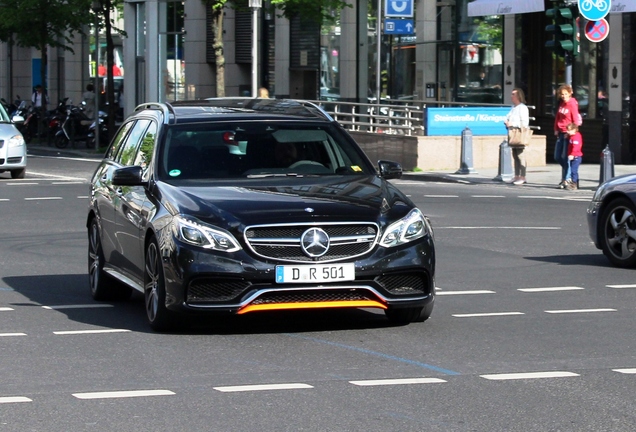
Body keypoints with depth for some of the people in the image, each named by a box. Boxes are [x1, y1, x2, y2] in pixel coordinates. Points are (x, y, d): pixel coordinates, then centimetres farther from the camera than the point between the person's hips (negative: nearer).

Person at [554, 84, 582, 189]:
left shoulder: (572, 104, -12)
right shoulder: (562, 103, 11)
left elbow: (576, 121, -14)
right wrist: (556, 129, 8)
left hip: (568, 134, -8)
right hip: (560, 133, 8)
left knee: (565, 157, -6)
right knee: (557, 157, 10)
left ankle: (566, 179, 2)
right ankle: (569, 174, 26)